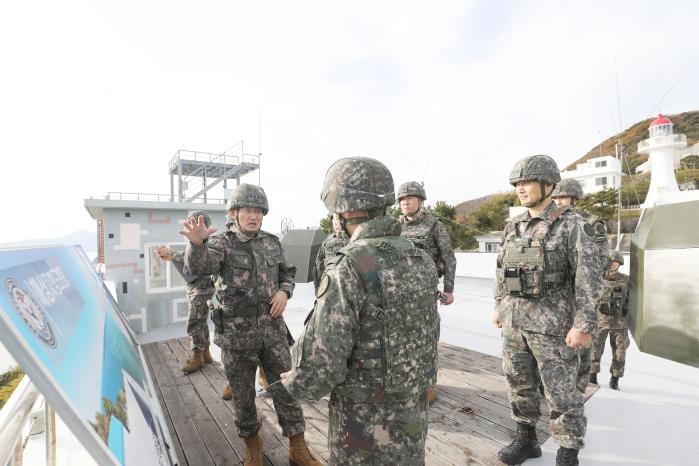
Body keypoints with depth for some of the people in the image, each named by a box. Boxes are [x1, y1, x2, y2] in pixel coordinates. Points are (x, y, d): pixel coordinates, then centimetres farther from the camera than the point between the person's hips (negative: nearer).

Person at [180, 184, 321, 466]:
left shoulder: (272, 242, 4)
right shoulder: (222, 244, -8)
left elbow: (287, 274, 14)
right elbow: (198, 265, -28)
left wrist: (284, 291, -7)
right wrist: (197, 242, -50)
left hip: (272, 330, 3)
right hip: (237, 334, -2)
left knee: (286, 388, 9)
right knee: (243, 394, 15)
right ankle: (252, 443, 41)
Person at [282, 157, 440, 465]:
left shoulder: (347, 270, -28)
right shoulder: (421, 260, -4)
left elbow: (320, 368, -26)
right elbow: (428, 338, 6)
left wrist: (292, 383, -3)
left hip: (366, 421, -6)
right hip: (412, 412, 6)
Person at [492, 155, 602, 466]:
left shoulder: (572, 225, -9)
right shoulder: (513, 227, 8)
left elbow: (588, 278, -13)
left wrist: (584, 325, -17)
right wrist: (499, 307, 14)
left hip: (553, 323, -5)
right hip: (514, 321, 6)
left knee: (561, 394, 7)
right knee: (519, 385, 16)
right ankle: (526, 440, 35)